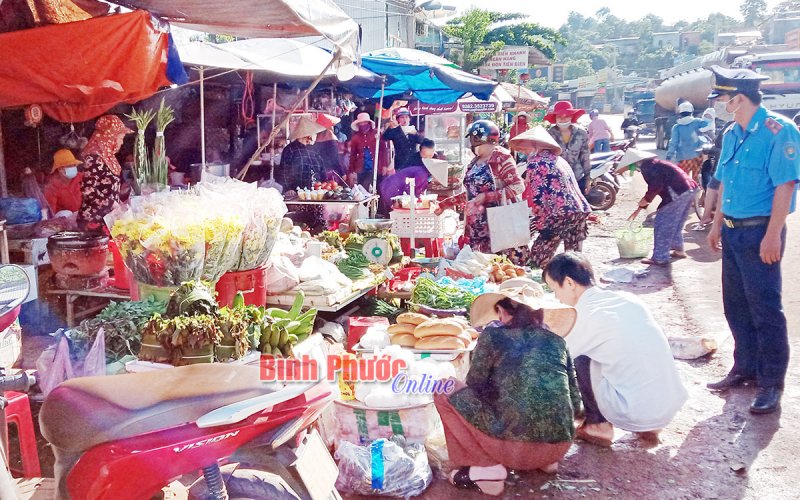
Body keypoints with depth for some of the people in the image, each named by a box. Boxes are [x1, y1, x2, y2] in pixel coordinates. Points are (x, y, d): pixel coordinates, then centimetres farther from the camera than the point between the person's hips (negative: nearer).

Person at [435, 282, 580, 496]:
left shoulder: (493, 335, -1)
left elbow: (475, 384, 9)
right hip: (560, 447, 6)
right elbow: (575, 405, 13)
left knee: (445, 394, 12)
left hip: (514, 446, -5)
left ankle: (487, 467, 2)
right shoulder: (556, 340, 11)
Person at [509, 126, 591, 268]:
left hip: (562, 214, -8)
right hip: (581, 210, 9)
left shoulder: (535, 162, -2)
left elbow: (536, 196, -7)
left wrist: (541, 222, 1)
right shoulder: (559, 160, 23)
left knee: (538, 257, -3)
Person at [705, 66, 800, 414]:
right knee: (736, 305, 15)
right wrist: (717, 224, 17)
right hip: (733, 231, 8)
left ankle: (771, 383, 9)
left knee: (765, 308, -2)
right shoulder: (732, 134, 11)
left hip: (760, 233, -8)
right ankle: (746, 368, 29)